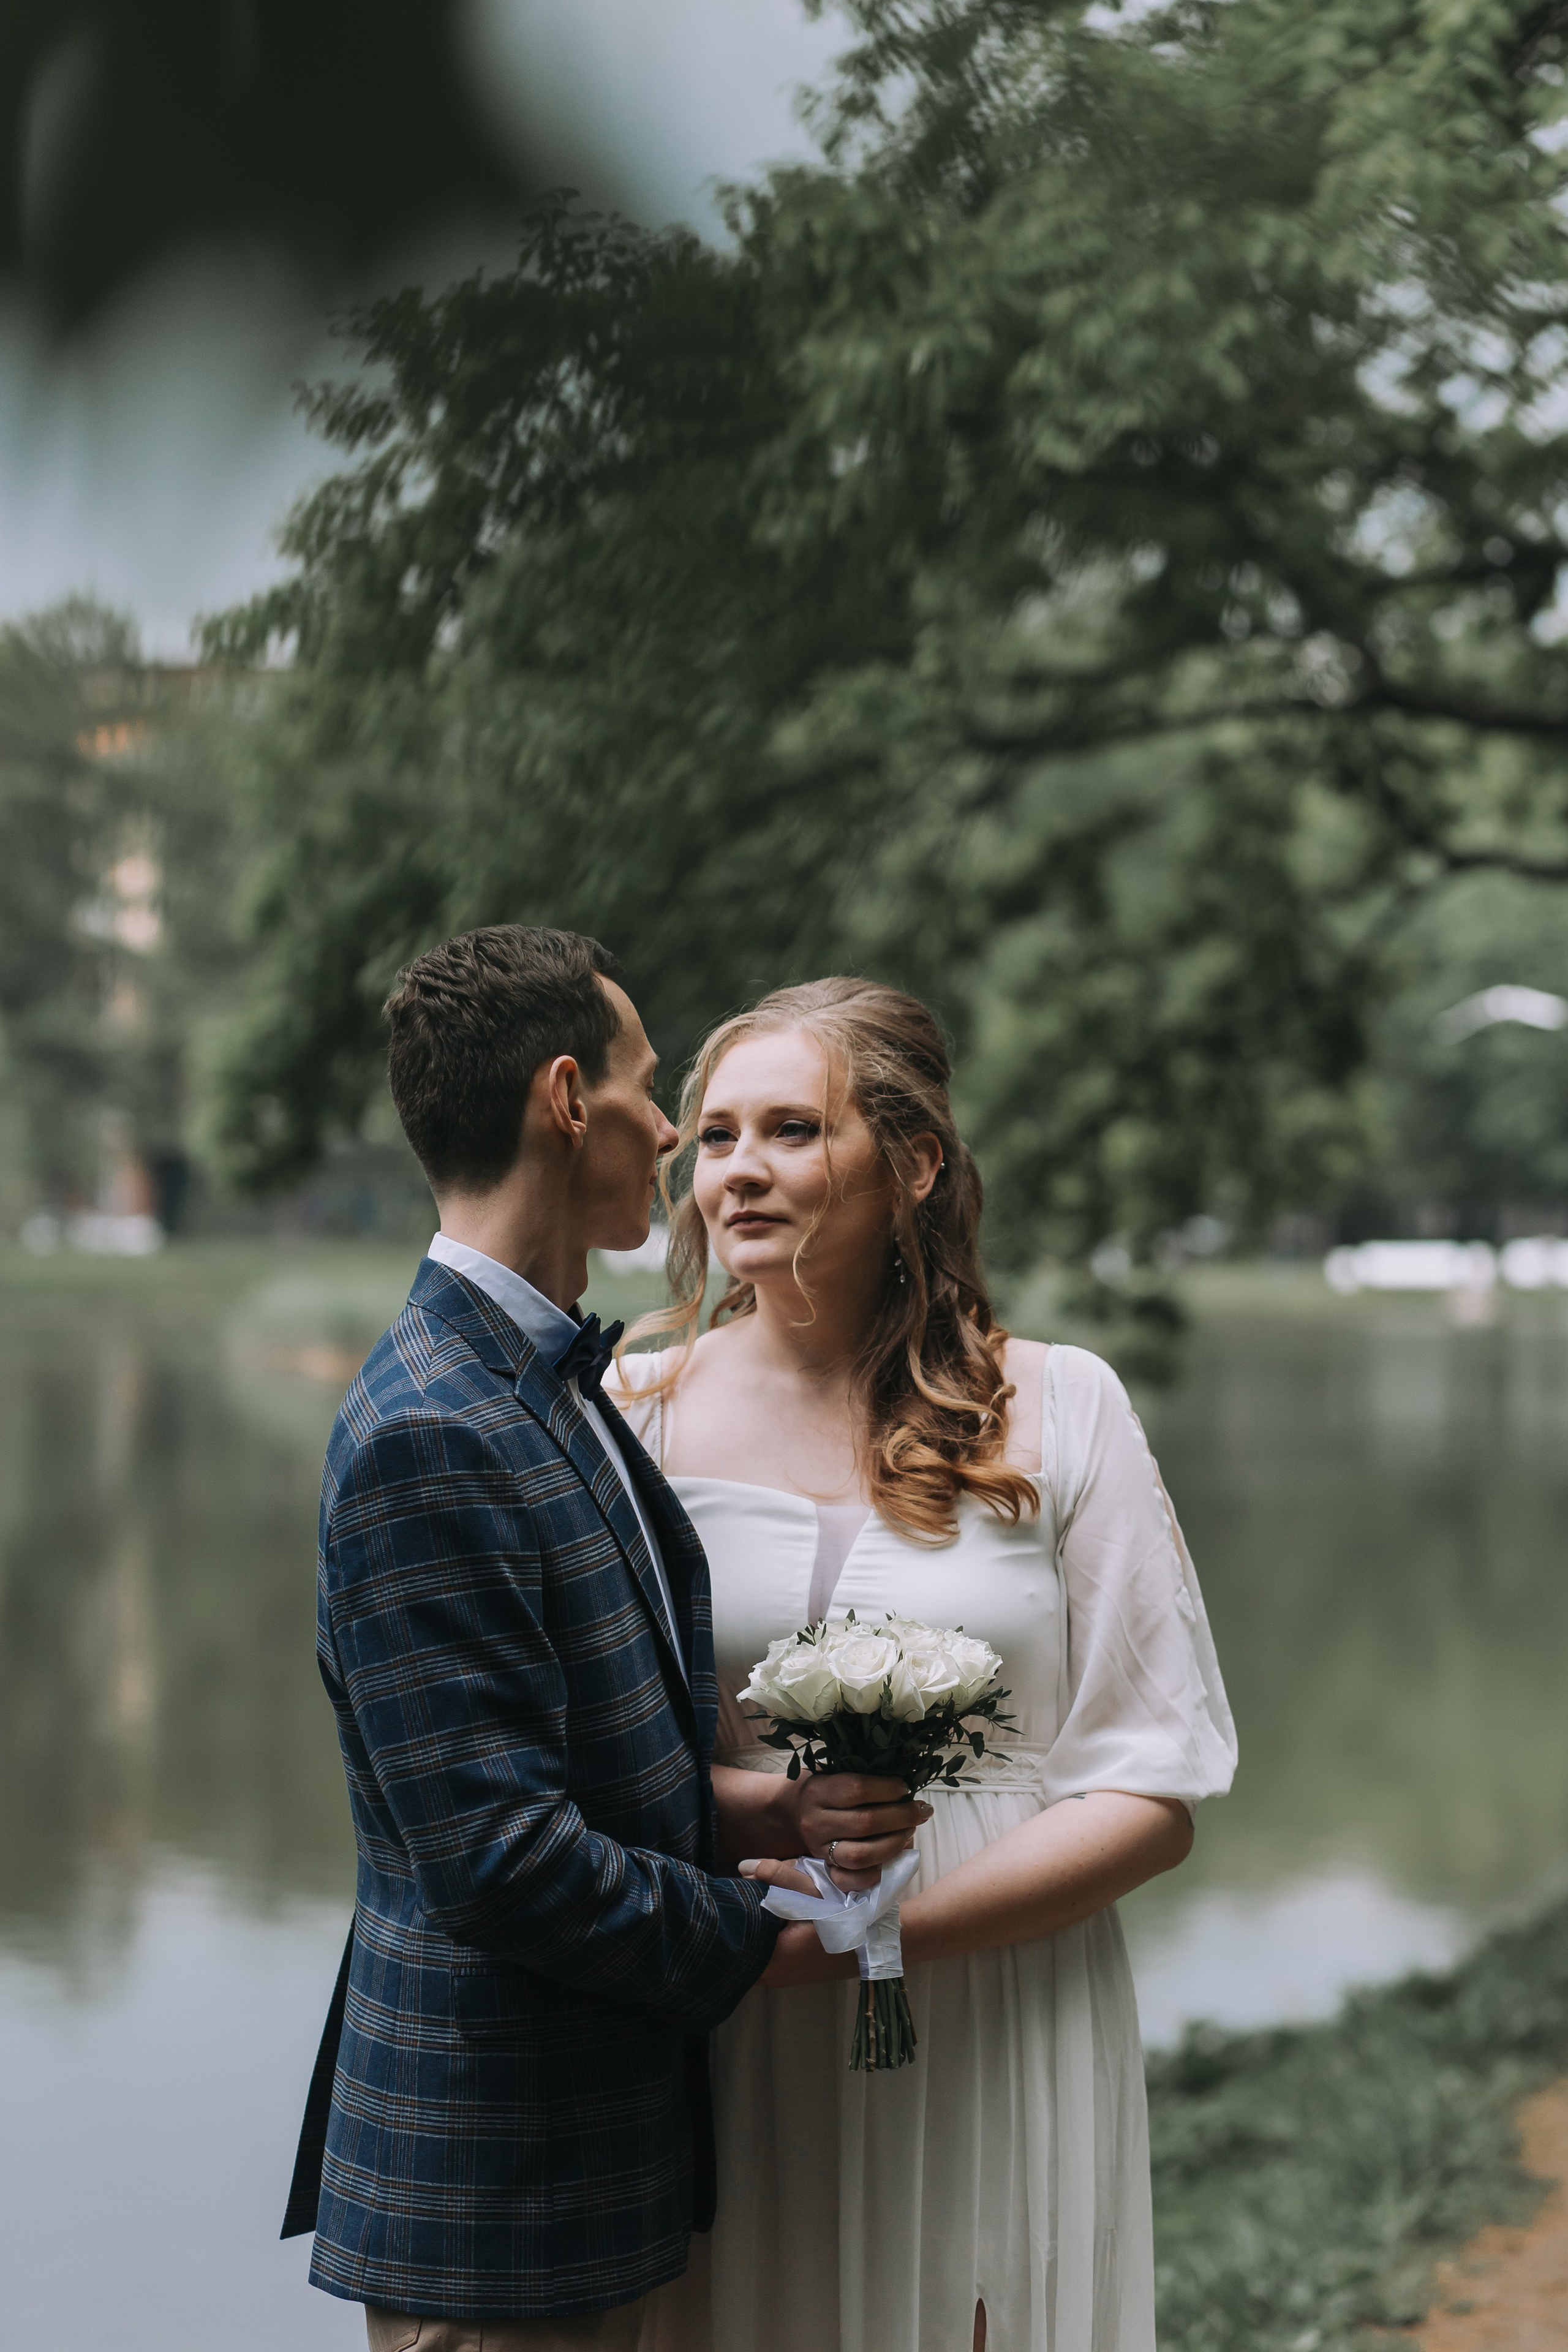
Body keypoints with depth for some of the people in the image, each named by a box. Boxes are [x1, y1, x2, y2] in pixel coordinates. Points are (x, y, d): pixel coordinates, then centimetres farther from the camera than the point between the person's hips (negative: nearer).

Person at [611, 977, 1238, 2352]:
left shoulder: (1059, 1410, -2)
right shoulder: (638, 1413, 2)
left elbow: (1157, 1794, -4)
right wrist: (735, 1803, -17)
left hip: (1002, 2023, -1)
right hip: (724, 2049, 1)